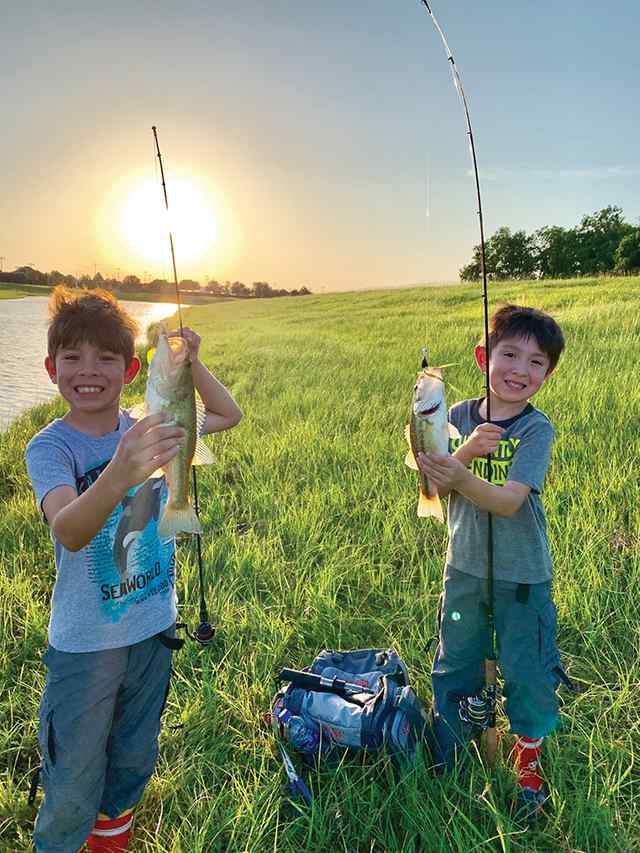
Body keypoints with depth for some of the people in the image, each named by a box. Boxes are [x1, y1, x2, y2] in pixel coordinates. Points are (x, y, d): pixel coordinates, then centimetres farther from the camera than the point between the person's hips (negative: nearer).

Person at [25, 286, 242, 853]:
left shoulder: (146, 429, -7)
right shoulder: (50, 448, -19)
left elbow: (229, 415, 5)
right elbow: (68, 532, -38)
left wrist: (190, 360, -11)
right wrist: (119, 475, -59)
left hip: (153, 629, 4)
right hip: (84, 643, -4)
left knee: (134, 758, 26)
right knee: (73, 788, 13)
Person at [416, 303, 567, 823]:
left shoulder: (537, 429, -15)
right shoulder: (460, 417, -5)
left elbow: (508, 501, -26)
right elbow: (439, 490, -11)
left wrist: (460, 476, -45)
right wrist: (466, 450, -29)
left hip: (522, 576, -3)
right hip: (465, 568, 3)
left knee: (528, 672, 10)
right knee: (454, 664, 18)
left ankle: (528, 765, 38)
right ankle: (445, 757, 43)